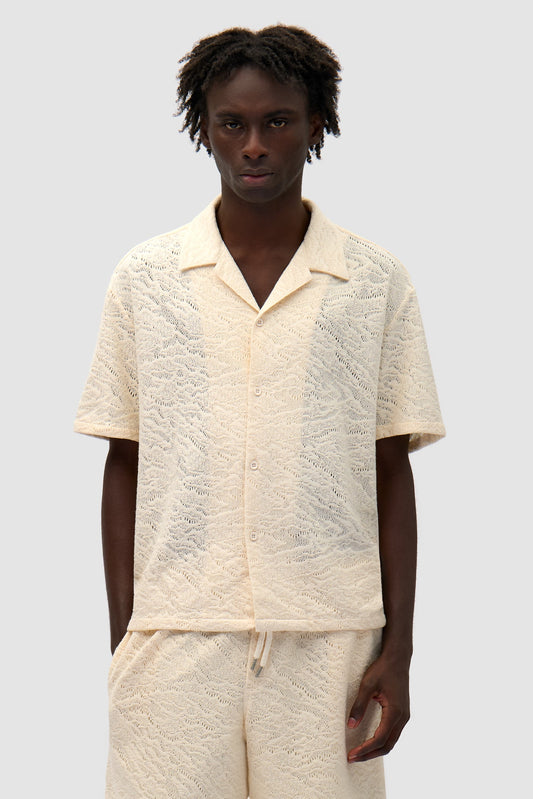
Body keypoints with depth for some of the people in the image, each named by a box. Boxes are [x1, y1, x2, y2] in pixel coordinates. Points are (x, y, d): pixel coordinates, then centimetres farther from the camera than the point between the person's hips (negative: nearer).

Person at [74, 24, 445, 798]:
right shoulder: (144, 278, 6)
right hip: (175, 636, 0)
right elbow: (125, 464, 8)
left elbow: (391, 472, 6)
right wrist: (121, 639, 4)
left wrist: (398, 647, 1)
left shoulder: (378, 283, 5)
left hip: (328, 639, 0)